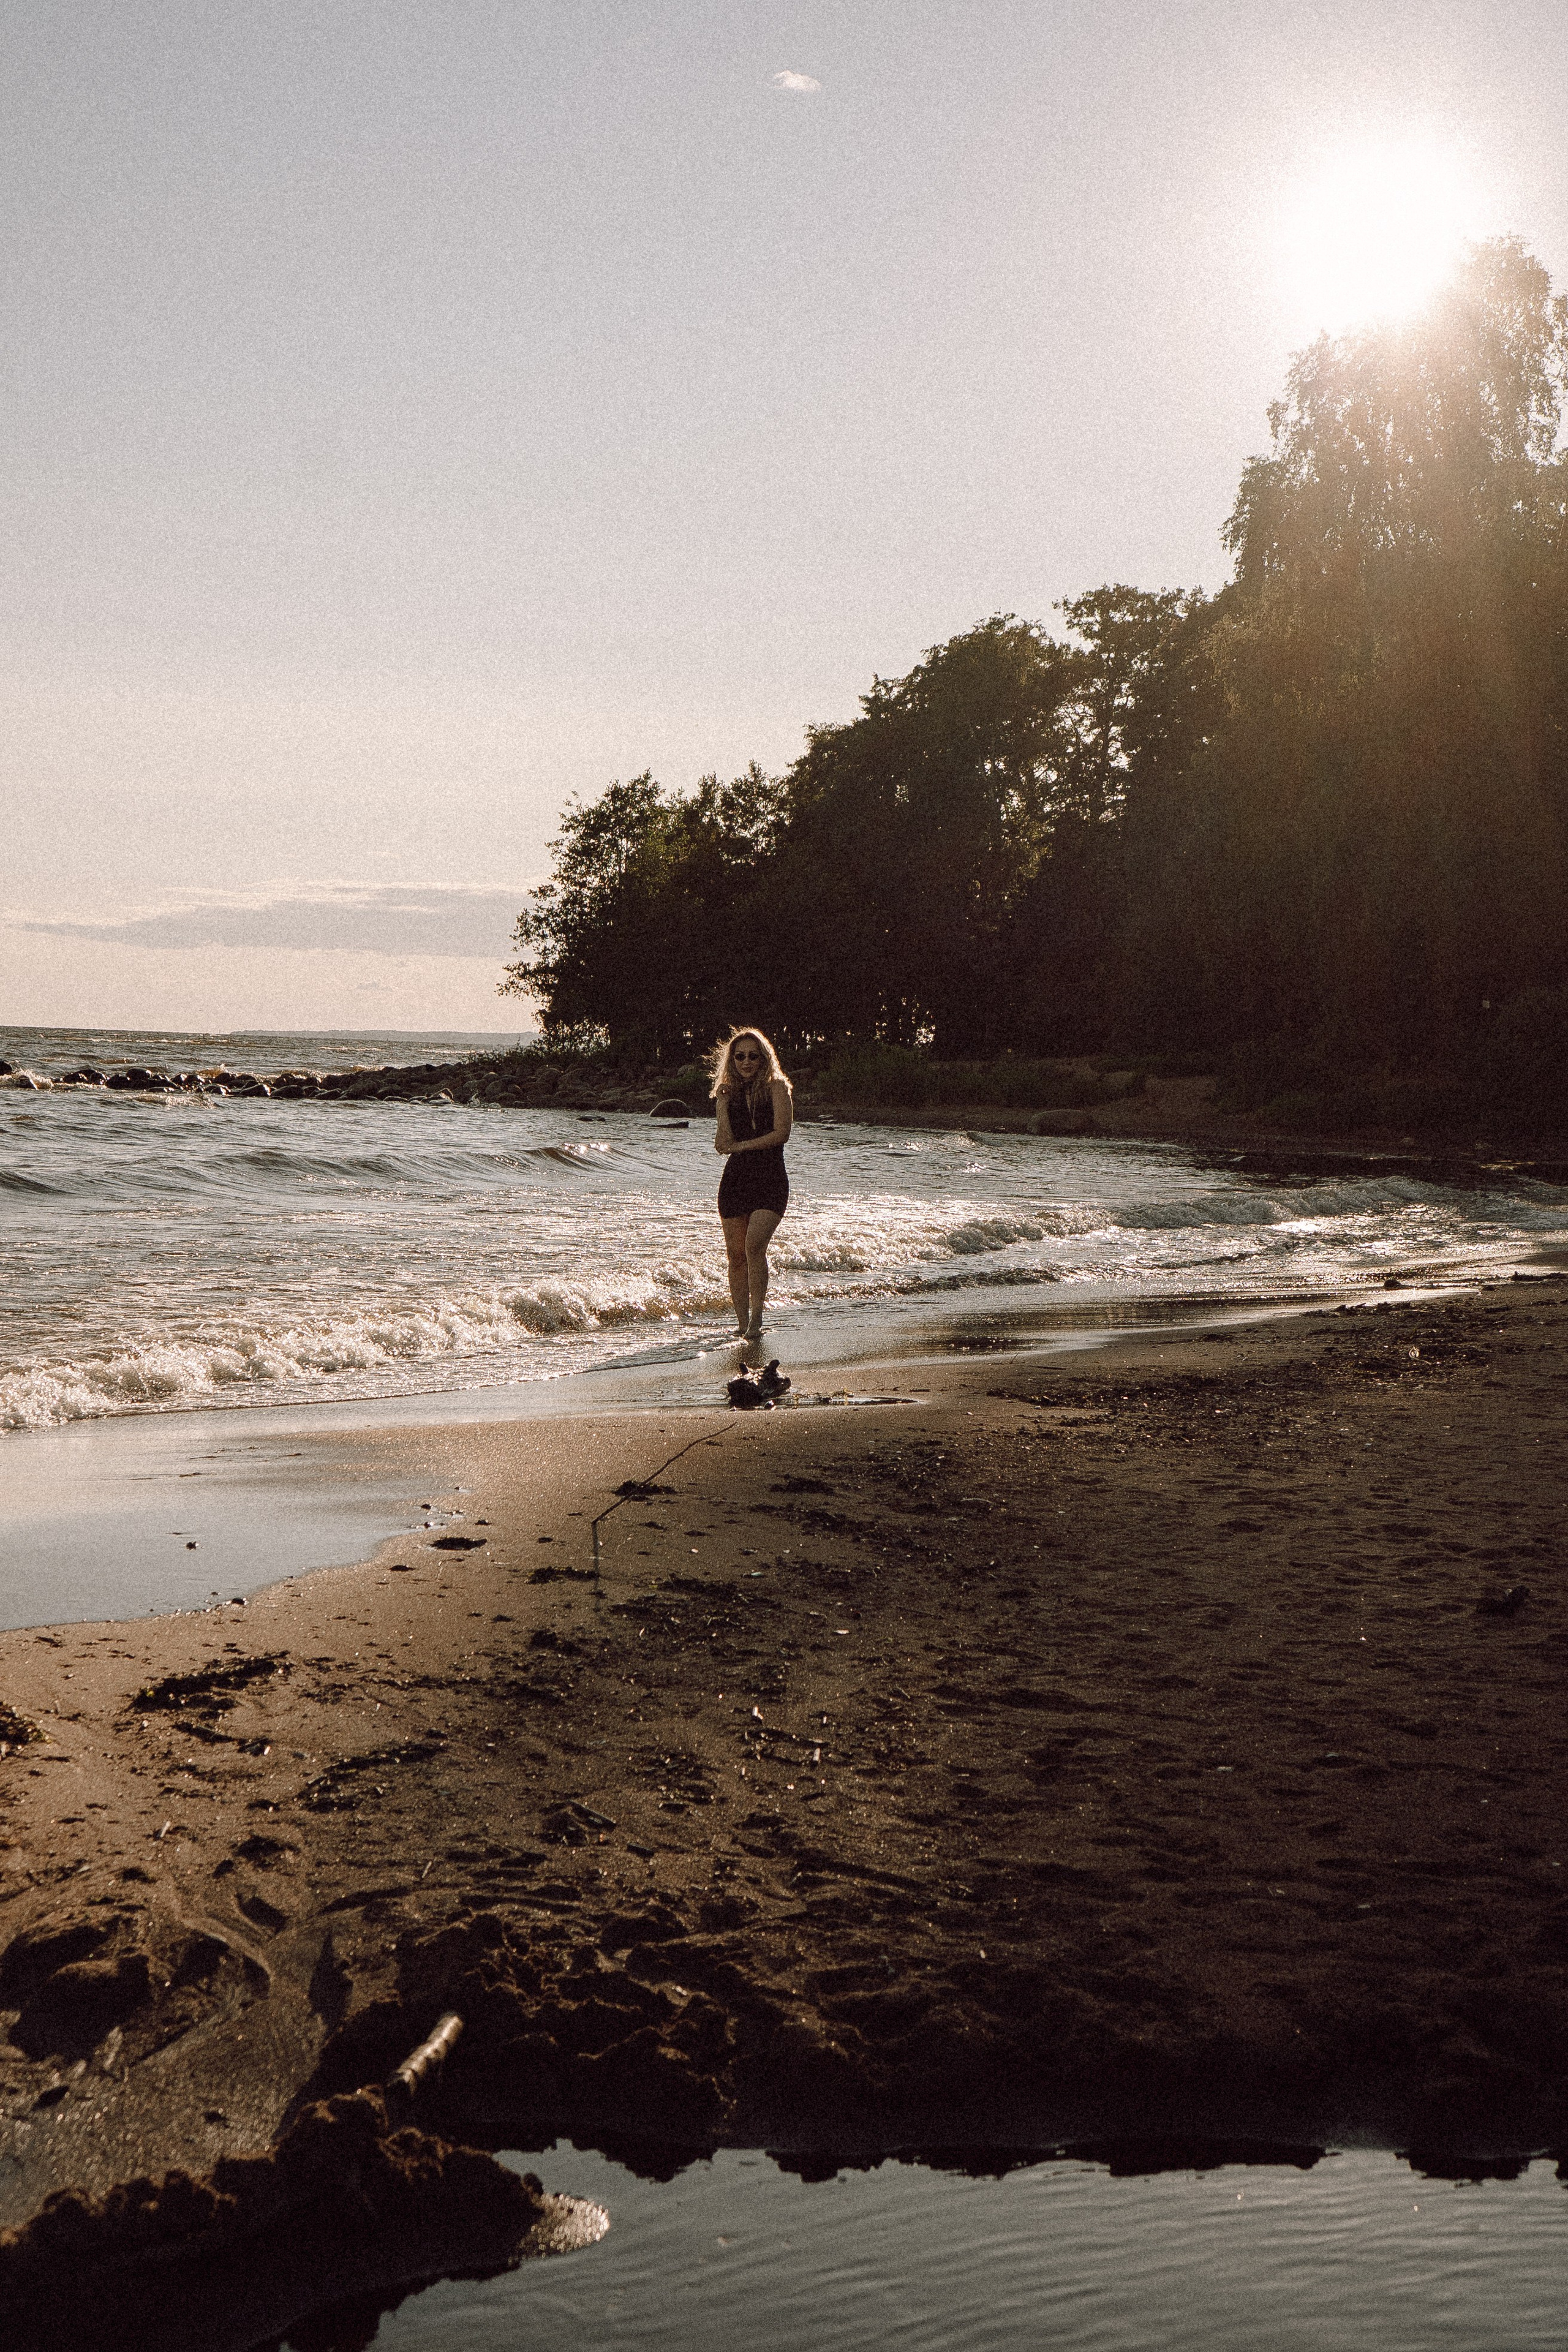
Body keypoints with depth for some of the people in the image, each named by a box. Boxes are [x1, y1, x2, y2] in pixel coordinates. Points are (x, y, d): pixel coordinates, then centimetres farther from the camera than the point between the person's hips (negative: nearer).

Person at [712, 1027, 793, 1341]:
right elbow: (724, 1141, 1)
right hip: (736, 1179, 4)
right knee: (736, 1252, 2)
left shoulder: (777, 1088, 0)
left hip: (771, 1179, -4)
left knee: (754, 1245, -22)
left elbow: (781, 1133, -11)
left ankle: (757, 1318, -16)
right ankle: (742, 1323, 12)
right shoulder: (728, 1094, 11)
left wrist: (740, 1145, -10)